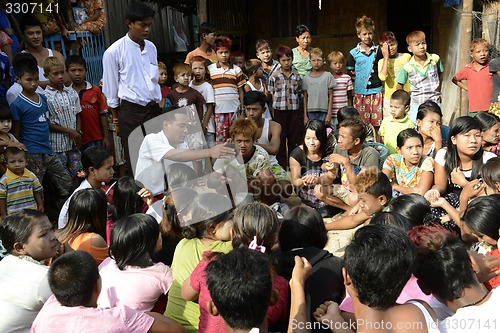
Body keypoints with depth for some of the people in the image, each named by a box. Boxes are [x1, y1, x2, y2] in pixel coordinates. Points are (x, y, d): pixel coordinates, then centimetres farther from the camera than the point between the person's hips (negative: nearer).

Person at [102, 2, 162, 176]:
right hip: (131, 110, -5)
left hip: (154, 108, 5)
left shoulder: (151, 47, 9)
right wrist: (116, 119, 2)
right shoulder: (114, 52, -7)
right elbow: (110, 89, -1)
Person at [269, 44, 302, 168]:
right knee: (280, 138, 4)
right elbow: (272, 95, 1)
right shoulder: (274, 77, 0)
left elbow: (299, 93, 11)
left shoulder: (296, 76, 6)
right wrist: (273, 113, -4)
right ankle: (281, 166, 15)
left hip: (294, 110, 2)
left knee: (294, 137, 7)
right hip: (279, 110, -2)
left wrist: (298, 108, 5)